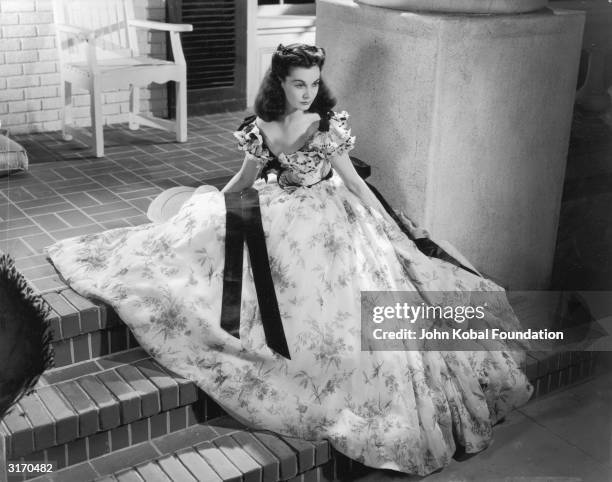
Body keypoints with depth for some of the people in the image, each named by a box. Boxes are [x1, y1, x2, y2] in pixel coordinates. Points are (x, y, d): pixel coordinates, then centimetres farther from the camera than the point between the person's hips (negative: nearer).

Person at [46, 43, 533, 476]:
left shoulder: (332, 121, -6)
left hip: (326, 215, -3)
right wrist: (197, 213, 14)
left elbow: (351, 179, -1)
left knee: (366, 269, -20)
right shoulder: (260, 126, -1)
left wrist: (390, 225, -4)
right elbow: (244, 180, 11)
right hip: (275, 217, 3)